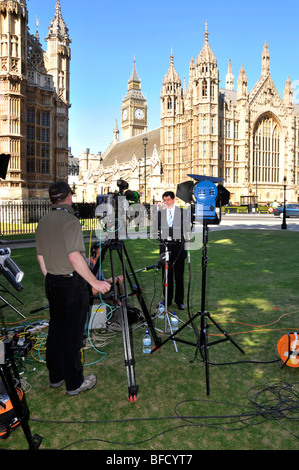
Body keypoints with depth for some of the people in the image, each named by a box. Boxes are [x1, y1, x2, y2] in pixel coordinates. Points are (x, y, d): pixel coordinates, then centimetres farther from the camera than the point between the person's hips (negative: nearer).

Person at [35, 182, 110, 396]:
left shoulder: (42, 222, 8)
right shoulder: (70, 220, -17)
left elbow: (40, 256, 13)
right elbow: (74, 257, -25)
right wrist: (95, 282, -20)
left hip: (52, 283, 8)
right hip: (72, 283, -8)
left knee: (56, 330, 17)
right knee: (72, 334, 2)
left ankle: (55, 376, 30)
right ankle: (74, 383, 14)